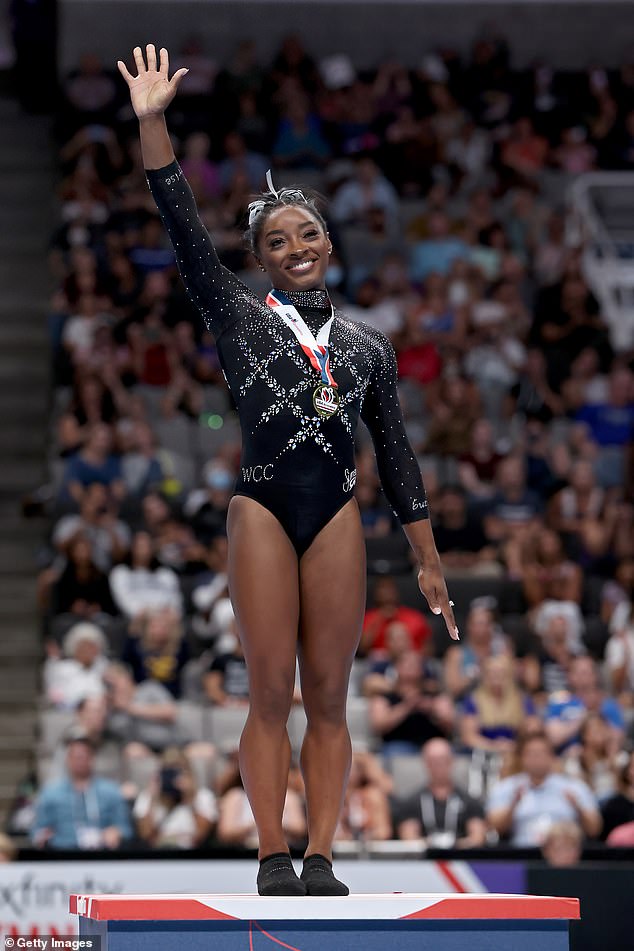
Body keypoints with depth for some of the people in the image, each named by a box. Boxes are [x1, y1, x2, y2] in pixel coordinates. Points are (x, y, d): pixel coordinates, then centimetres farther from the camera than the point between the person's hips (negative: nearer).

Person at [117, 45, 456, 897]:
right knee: (270, 692, -4)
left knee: (328, 697, 0)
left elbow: (396, 454, 15)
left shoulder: (368, 346, 14)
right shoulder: (238, 316, 10)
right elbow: (184, 229, 1)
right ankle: (273, 861, -2)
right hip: (262, 508, -2)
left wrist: (428, 560, 11)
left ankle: (320, 859, 1)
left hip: (337, 515, 2)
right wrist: (152, 123, -7)